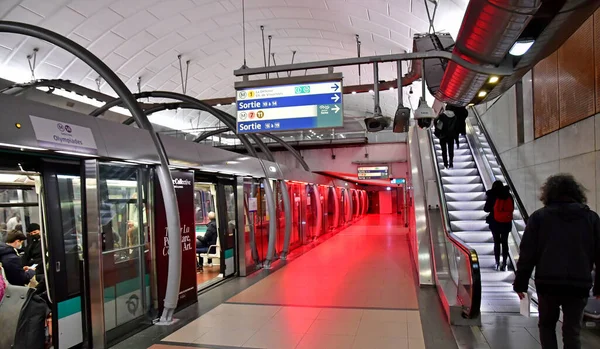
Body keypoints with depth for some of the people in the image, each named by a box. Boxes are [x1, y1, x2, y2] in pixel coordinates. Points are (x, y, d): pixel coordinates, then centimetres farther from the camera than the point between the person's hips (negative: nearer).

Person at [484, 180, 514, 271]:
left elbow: (486, 209, -8)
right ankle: (504, 264, 8)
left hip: (495, 223, -2)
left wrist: (487, 200, 8)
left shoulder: (492, 196, -10)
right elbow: (512, 208, 6)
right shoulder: (508, 196, 0)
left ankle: (497, 263, 11)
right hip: (506, 223, 2)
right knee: (505, 243, 9)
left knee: (496, 242, 9)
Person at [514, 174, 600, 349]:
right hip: (579, 284, 1)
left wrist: (520, 283, 3)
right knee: (572, 331, 12)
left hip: (548, 282, -1)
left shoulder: (539, 216, 1)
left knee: (547, 325, 19)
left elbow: (527, 253, -2)